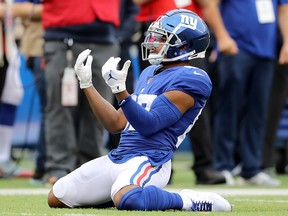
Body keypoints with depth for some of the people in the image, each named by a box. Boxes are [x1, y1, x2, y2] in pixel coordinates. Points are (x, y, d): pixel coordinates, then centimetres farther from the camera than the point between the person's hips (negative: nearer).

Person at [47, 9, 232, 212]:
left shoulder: (189, 79, -9)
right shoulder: (149, 74, 20)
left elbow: (148, 124, -17)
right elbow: (118, 124, 19)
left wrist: (119, 89, -25)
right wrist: (87, 84, 17)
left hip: (150, 160, -9)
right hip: (118, 157, 9)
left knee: (126, 199, -41)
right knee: (56, 199, 10)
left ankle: (189, 201, -15)